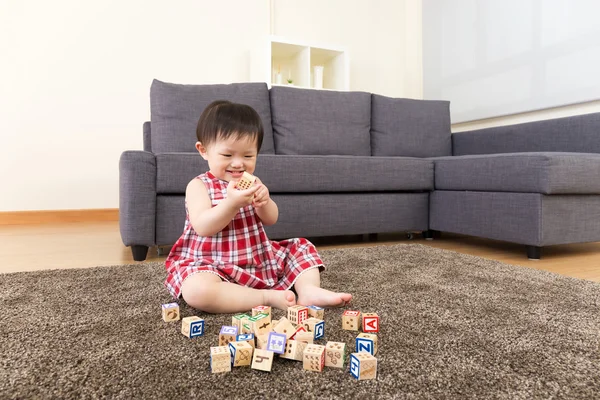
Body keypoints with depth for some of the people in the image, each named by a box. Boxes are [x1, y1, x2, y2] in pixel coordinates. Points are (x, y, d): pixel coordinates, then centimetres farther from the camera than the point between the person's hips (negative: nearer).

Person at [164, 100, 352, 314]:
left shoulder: (252, 182, 9)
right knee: (196, 290, -37)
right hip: (214, 265, -5)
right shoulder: (199, 185, -8)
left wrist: (264, 202, -20)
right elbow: (203, 228, -21)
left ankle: (309, 291, -16)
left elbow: (271, 220, 2)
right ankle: (270, 297, -28)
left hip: (260, 260, 6)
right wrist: (232, 203, -35)